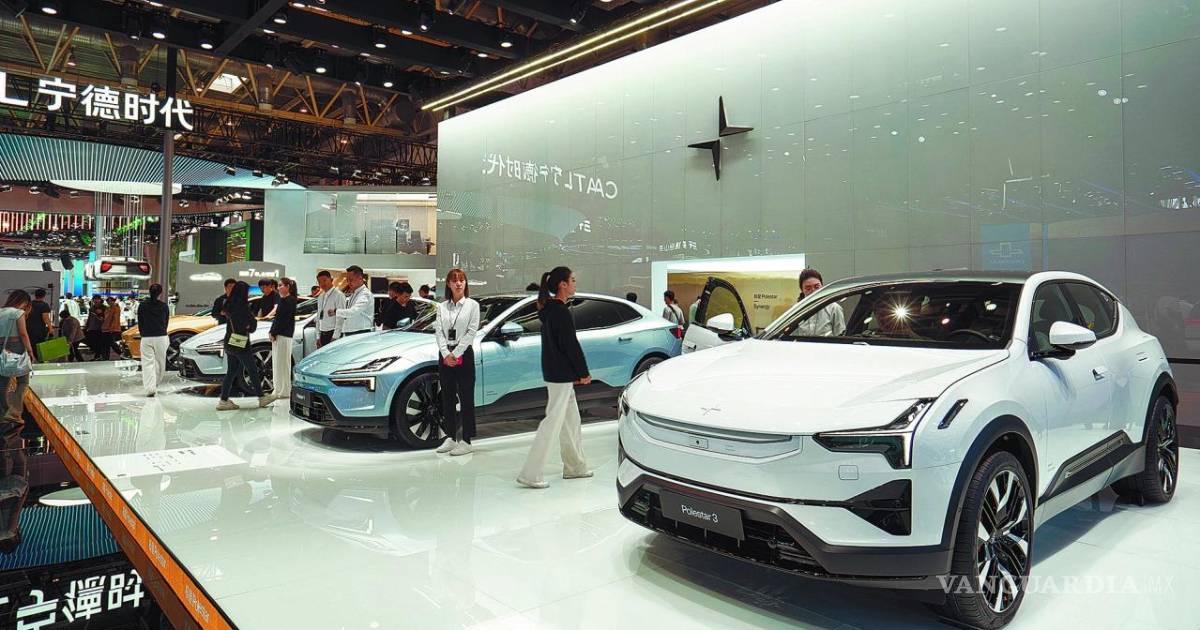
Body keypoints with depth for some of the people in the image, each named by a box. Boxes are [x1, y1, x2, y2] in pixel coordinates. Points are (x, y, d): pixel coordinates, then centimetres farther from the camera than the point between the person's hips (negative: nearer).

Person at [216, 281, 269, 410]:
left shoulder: (230, 305, 5)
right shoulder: (242, 307, -16)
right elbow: (252, 324, -13)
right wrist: (254, 320, 10)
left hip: (229, 343, 7)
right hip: (241, 345, -7)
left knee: (231, 372, 11)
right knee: (253, 371, 5)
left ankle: (224, 400, 9)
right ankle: (261, 398, 15)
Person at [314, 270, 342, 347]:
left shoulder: (338, 295, -9)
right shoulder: (320, 297, 16)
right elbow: (318, 318, 19)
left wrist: (335, 336, -17)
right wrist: (318, 336, 13)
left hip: (332, 333, -7)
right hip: (323, 334, 7)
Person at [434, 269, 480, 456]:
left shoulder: (472, 305, 0)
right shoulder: (442, 306, 10)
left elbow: (471, 332, -8)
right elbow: (438, 331, 3)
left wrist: (456, 354, -13)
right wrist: (446, 354, -11)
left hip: (464, 354, -4)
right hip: (445, 355, 4)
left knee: (466, 398, -2)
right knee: (447, 398, 9)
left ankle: (466, 441, 3)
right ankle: (450, 438, 19)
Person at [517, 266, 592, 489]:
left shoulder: (549, 310, 12)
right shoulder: (561, 313, -18)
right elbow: (571, 345, -17)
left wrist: (576, 373, 12)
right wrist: (584, 373, -7)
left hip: (554, 373, 10)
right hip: (561, 375, -10)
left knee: (571, 420, 18)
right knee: (553, 421, -7)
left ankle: (575, 467, 29)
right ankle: (530, 475, -4)